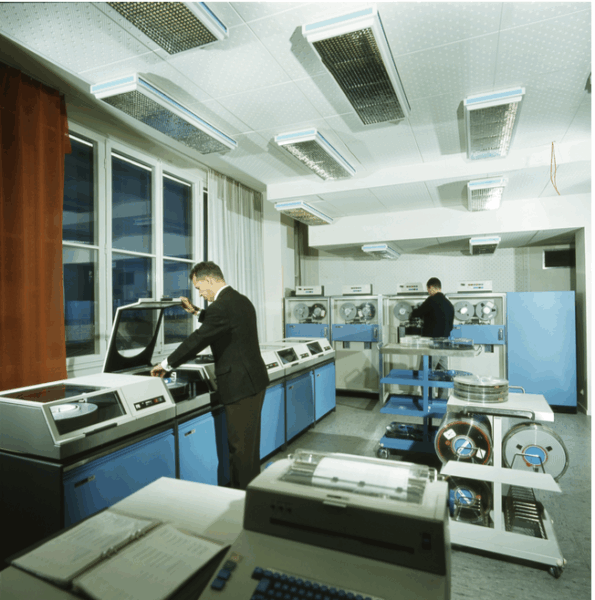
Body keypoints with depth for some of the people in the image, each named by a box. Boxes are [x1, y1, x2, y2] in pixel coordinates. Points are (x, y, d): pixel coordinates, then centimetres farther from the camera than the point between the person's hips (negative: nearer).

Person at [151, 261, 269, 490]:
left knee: (240, 445, 3)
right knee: (250, 441, 21)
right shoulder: (240, 300, 11)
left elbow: (198, 340, -18)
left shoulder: (221, 306, -19)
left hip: (241, 385, -10)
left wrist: (166, 365, -7)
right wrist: (197, 312, 25)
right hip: (253, 379, 10)